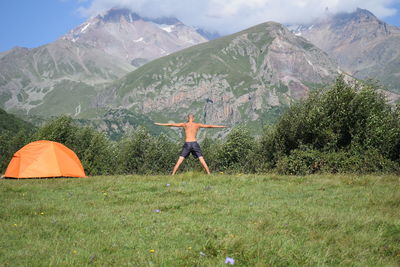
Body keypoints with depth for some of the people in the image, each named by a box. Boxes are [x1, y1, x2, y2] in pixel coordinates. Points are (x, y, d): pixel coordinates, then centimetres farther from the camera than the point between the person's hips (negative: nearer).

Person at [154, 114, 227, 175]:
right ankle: (209, 174, 2)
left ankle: (172, 175, -5)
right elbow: (209, 126, 17)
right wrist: (221, 126, 28)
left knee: (179, 161, 1)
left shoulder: (184, 124, 7)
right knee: (202, 160, 5)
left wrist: (160, 124, 16)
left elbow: (172, 124, 9)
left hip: (187, 144, -1)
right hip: (195, 143, 1)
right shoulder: (198, 125, 10)